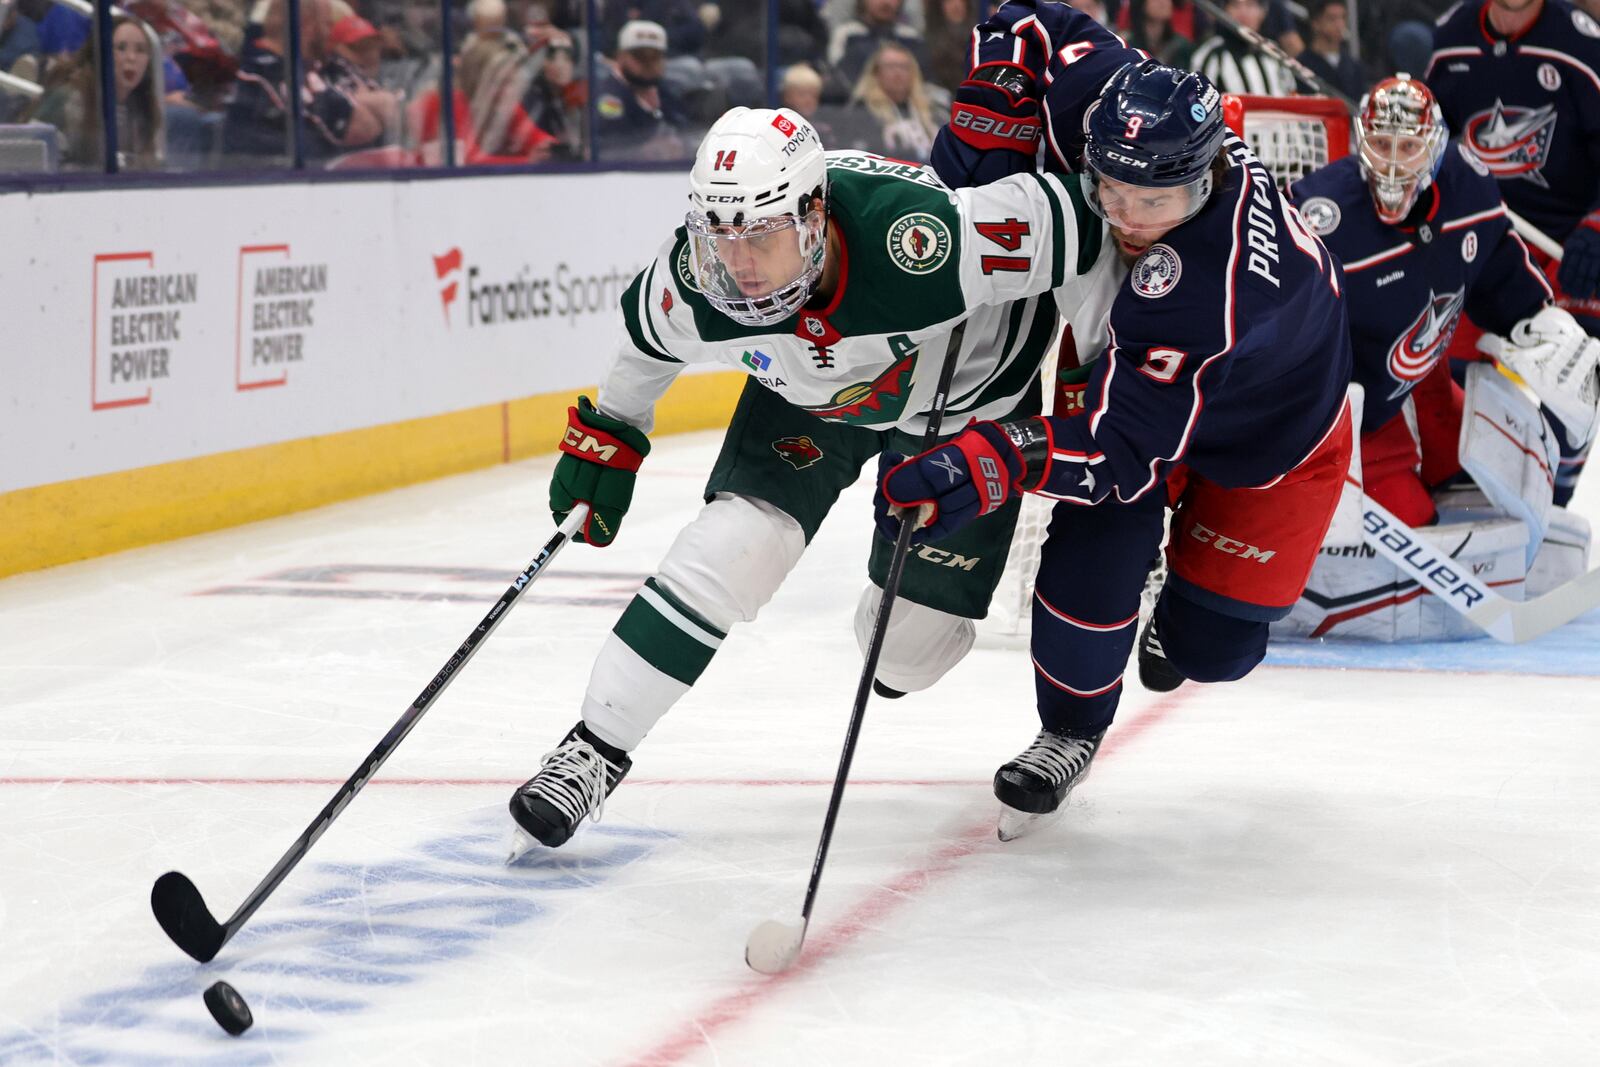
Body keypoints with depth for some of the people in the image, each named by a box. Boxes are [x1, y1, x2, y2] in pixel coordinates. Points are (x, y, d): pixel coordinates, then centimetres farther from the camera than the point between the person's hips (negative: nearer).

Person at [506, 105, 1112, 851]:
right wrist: (607, 436, 8)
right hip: (809, 394, 2)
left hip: (970, 389, -2)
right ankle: (597, 746, -8)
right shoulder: (693, 282, -30)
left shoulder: (923, 242, -44)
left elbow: (1070, 225, -30)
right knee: (736, 543, -18)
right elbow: (646, 339, -5)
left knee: (905, 646, 0)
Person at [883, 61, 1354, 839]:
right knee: (1091, 553, -16)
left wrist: (986, 464, -56)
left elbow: (1127, 447, -44)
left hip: (1277, 438, -5)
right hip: (1138, 372, 5)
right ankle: (1070, 733, 10)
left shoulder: (1198, 290, -46)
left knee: (1209, 646, 0)